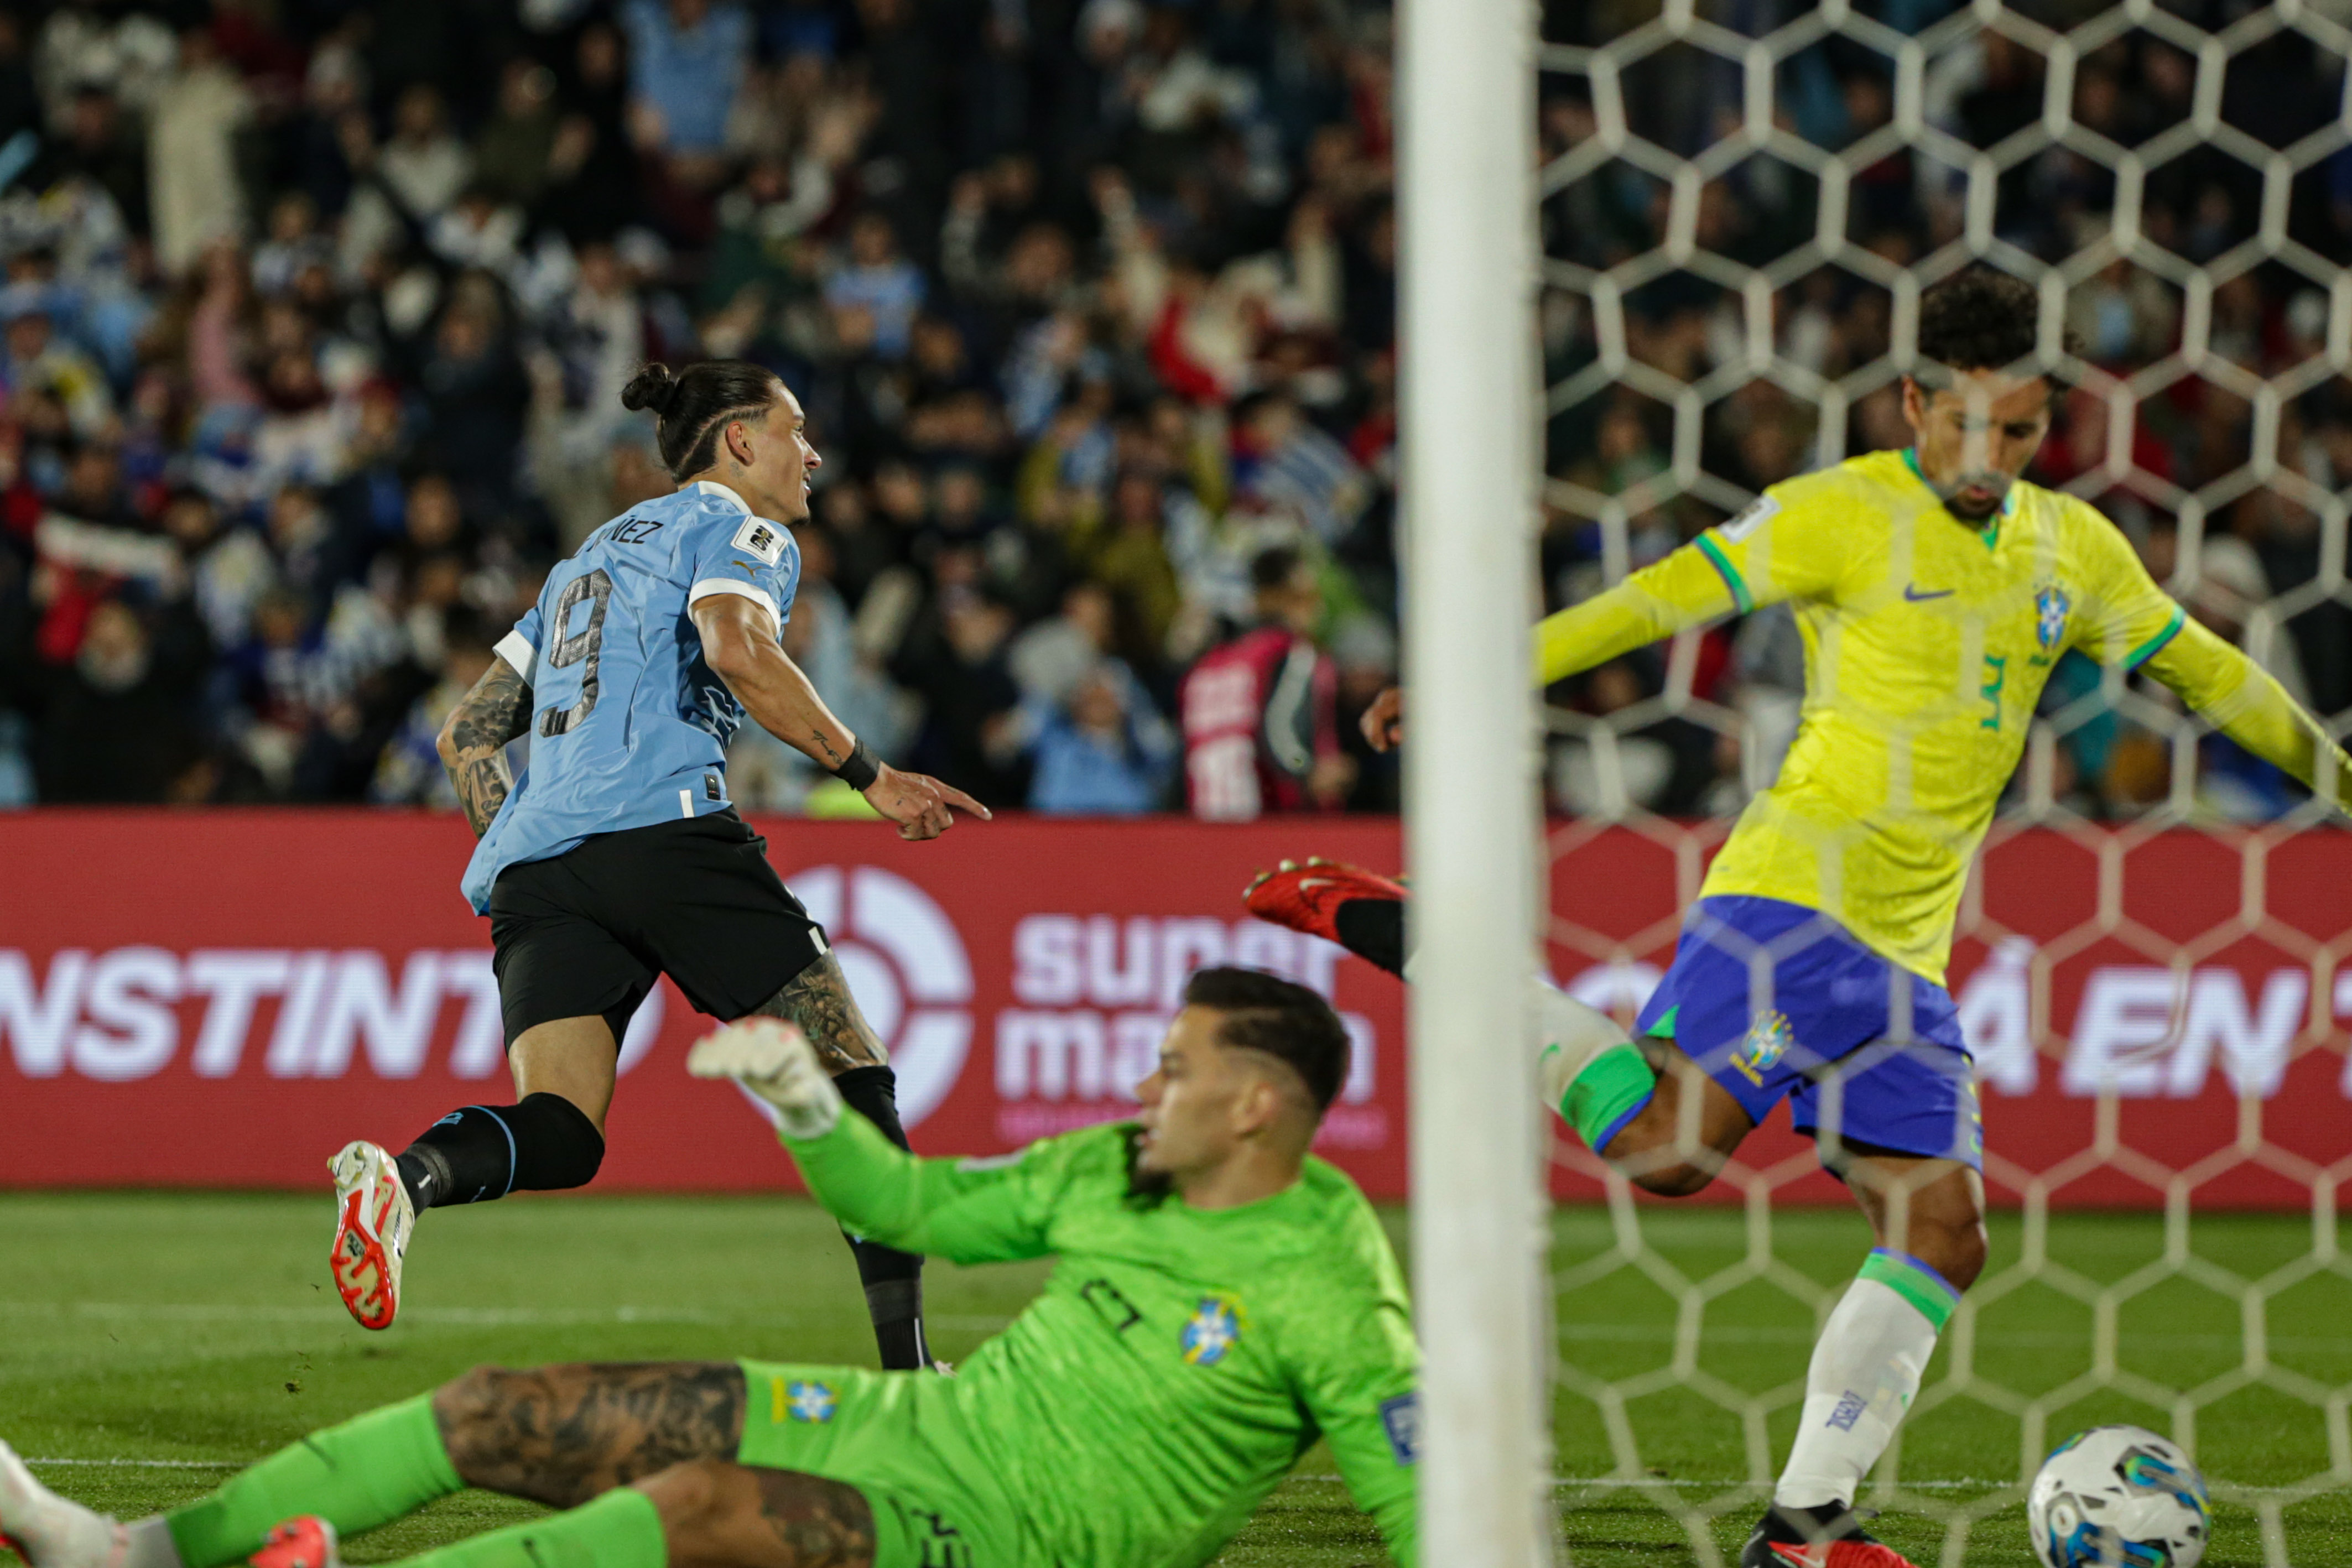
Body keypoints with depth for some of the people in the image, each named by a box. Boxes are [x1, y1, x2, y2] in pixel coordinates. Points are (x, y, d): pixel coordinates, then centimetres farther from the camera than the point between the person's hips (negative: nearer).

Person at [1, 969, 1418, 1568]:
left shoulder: (1327, 1294, -13)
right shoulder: (1109, 1176, 10)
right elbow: (922, 1209, 20)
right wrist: (801, 1096, 7)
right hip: (900, 1427, 8)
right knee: (498, 1410, 1)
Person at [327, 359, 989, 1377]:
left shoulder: (592, 558, 34)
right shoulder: (732, 528, 10)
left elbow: (467, 736, 31)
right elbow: (739, 650, -13)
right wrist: (870, 775, -7)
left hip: (533, 863, 7)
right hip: (663, 827, -7)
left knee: (558, 1136, -8)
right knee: (852, 1074, 2)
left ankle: (404, 1176, -40)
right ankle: (904, 1357, -3)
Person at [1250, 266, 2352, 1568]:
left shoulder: (2073, 548, 14)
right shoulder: (1845, 514, -6)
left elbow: (2201, 669, 27)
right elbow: (1660, 600, -7)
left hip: (1905, 959, 7)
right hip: (1793, 896, -7)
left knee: (1943, 1236, -1)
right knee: (1667, 1147, -23)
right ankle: (1410, 938, -7)